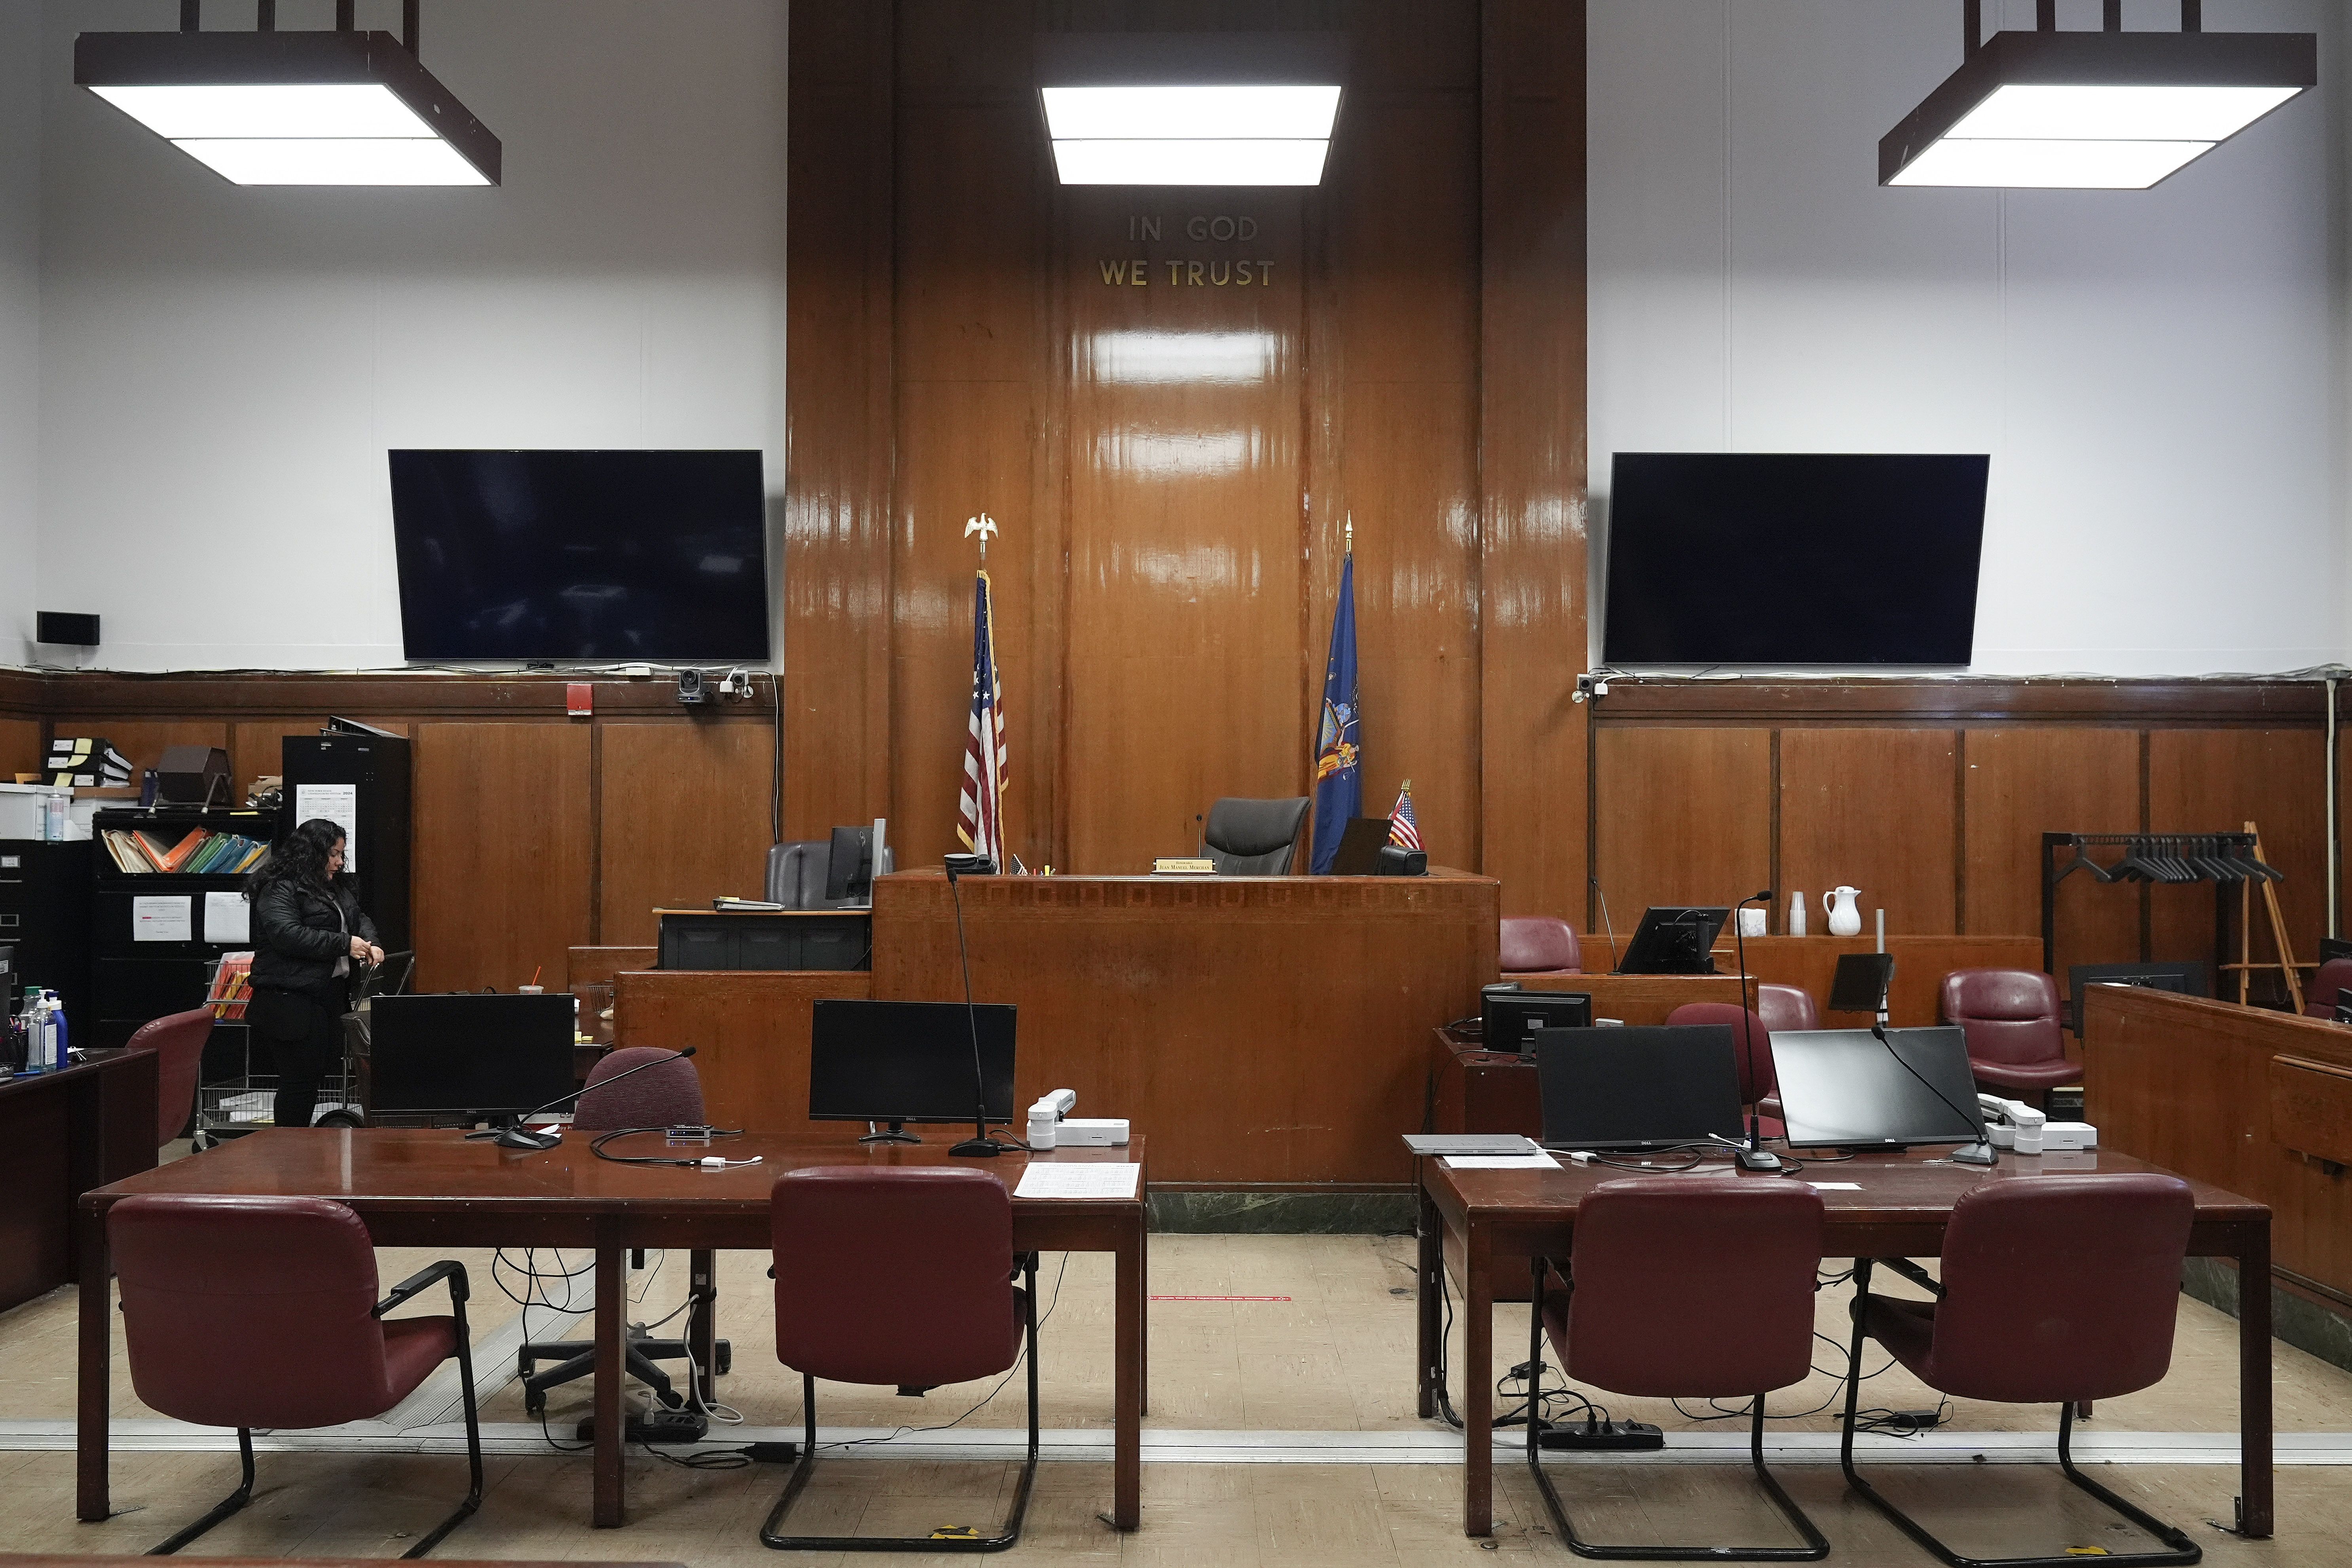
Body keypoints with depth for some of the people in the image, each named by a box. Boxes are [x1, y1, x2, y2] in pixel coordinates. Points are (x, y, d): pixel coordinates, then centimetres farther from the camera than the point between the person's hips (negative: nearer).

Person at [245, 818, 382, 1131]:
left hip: (332, 997, 9)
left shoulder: (336, 888, 19)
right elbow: (288, 935, -22)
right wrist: (344, 944, -21)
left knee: (324, 1073, 9)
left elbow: (359, 918, 23)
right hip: (293, 1001, -9)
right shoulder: (279, 889, -10)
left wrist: (370, 944, 0)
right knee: (299, 1082, -4)